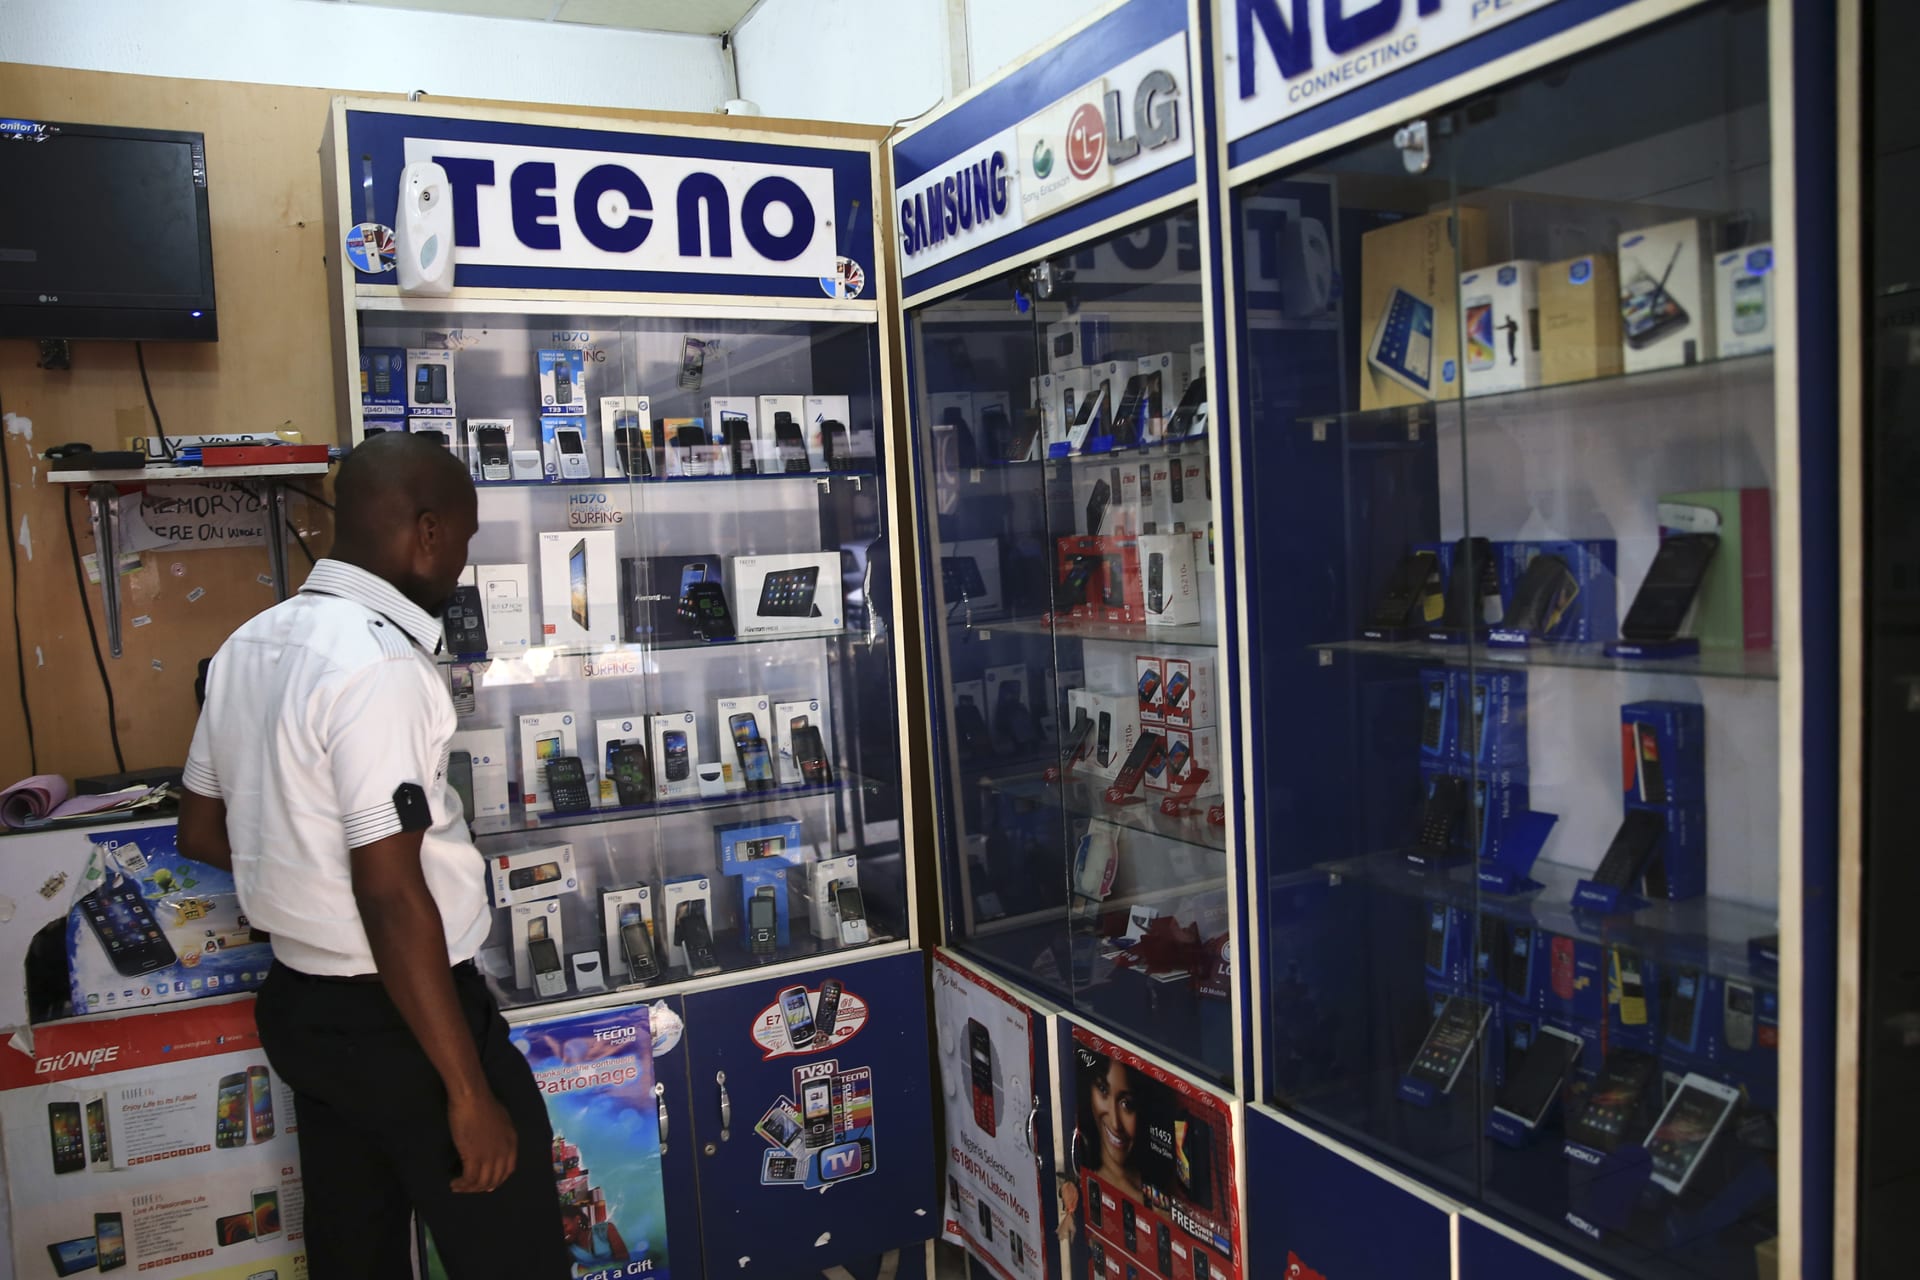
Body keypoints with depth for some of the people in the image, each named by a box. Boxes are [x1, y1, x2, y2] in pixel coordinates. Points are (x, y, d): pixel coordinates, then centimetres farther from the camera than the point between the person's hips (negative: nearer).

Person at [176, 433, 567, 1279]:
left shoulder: (250, 645, 4)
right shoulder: (378, 665, -23)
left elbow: (202, 832, 14)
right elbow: (393, 897, -26)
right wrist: (469, 1090, -20)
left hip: (300, 1006, 9)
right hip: (397, 1021, -9)